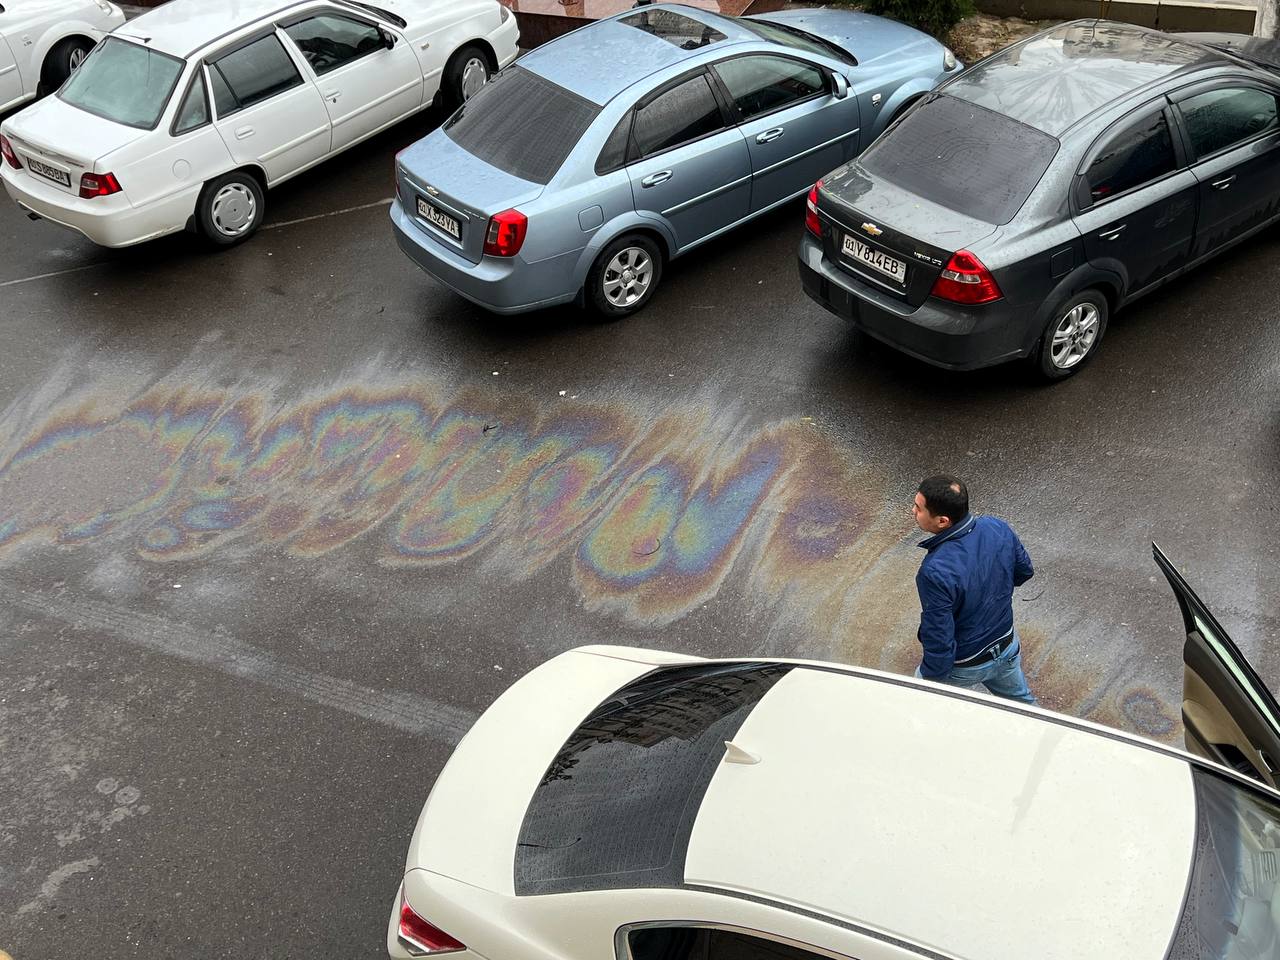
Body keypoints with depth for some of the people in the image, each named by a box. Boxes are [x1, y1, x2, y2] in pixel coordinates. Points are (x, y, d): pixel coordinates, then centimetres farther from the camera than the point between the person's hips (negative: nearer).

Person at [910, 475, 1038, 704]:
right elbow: (1024, 571, 1)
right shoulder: (998, 528, -20)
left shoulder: (936, 573, -40)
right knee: (1020, 699, 33)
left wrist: (929, 676, -14)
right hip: (1007, 646, 5)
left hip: (964, 666, -5)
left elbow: (940, 641, -31)